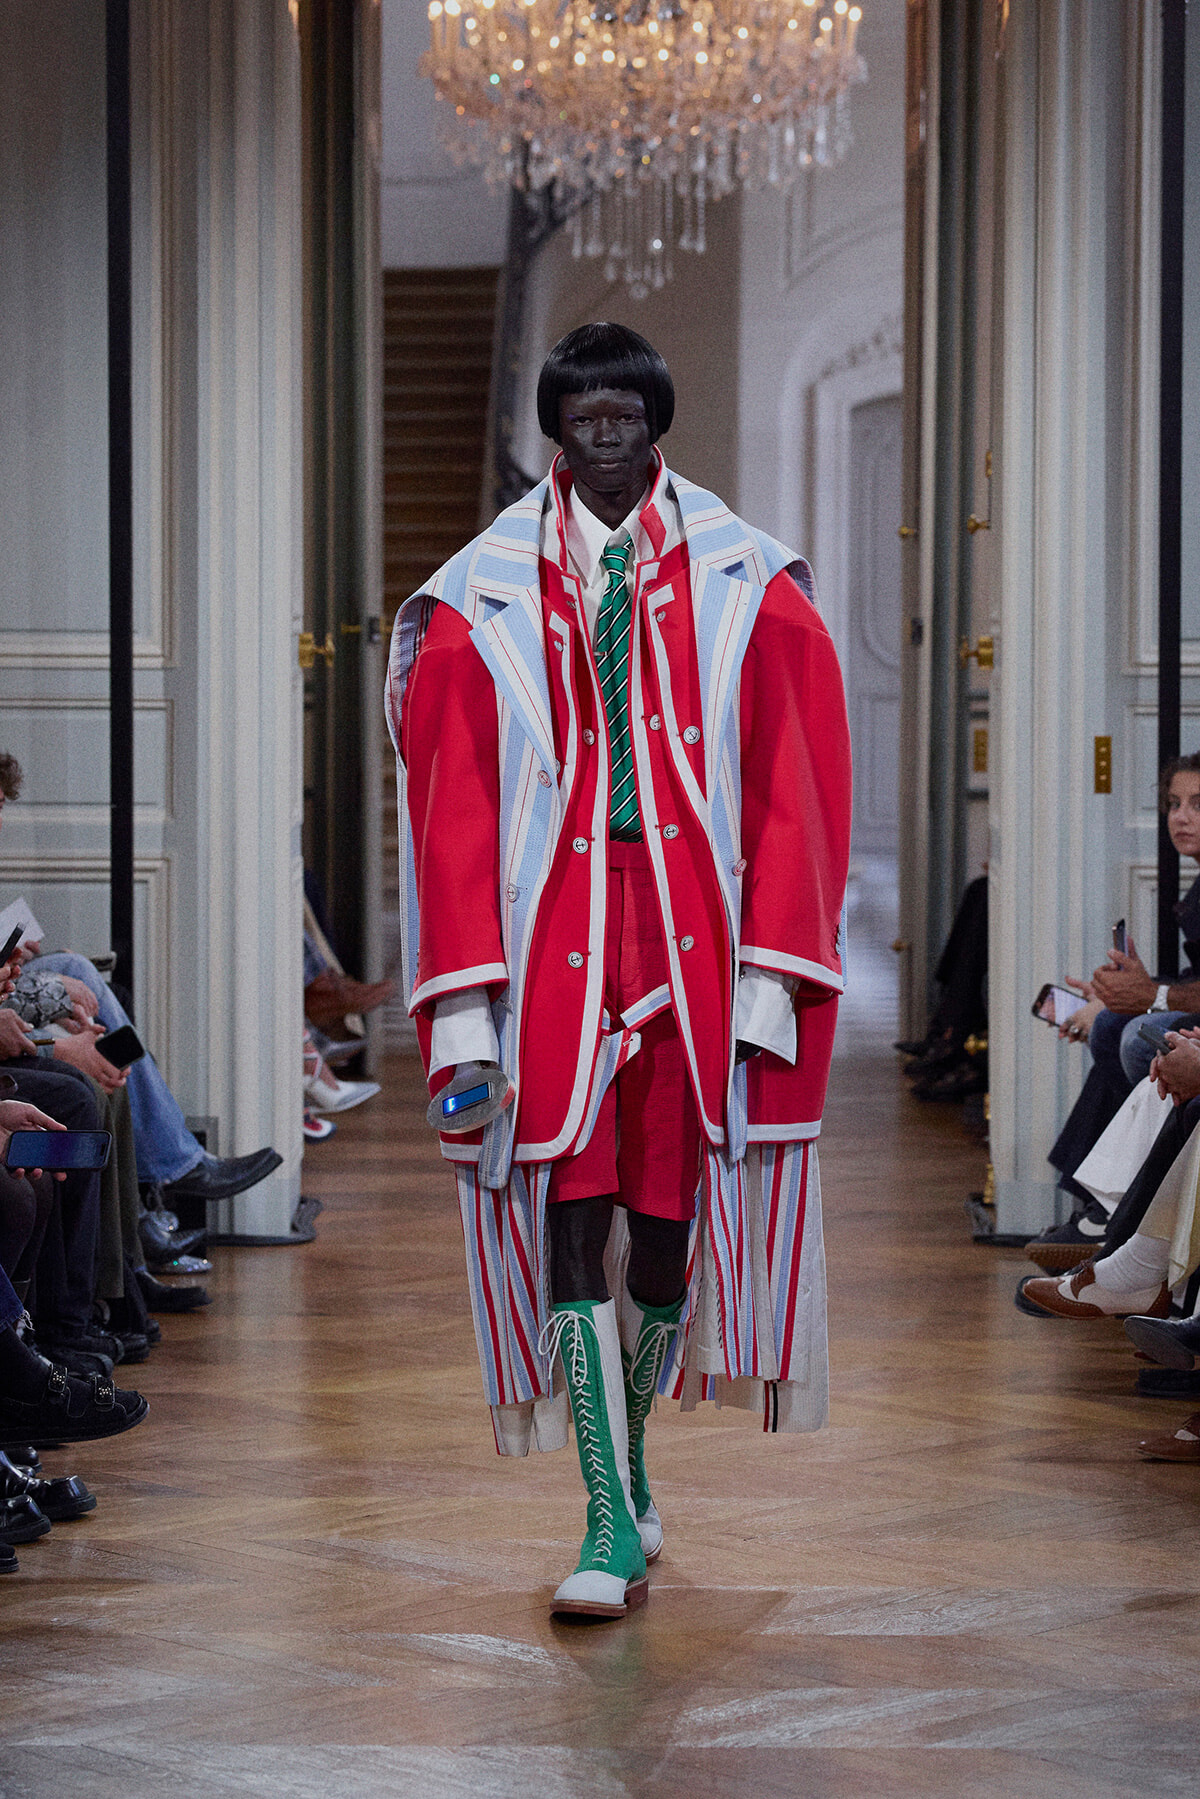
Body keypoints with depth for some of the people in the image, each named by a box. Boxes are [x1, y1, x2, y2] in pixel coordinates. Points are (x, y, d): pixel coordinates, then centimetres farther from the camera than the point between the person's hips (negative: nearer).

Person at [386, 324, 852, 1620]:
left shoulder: (750, 593, 5)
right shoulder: (480, 607, 4)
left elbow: (793, 796, 3)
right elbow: (452, 814, 2)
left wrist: (772, 980, -6)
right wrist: (462, 1011, -6)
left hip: (696, 939, 1)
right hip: (551, 946, -1)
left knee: (669, 1220, 6)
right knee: (569, 1225, -8)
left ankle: (630, 1455, 30)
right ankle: (612, 1526, -5)